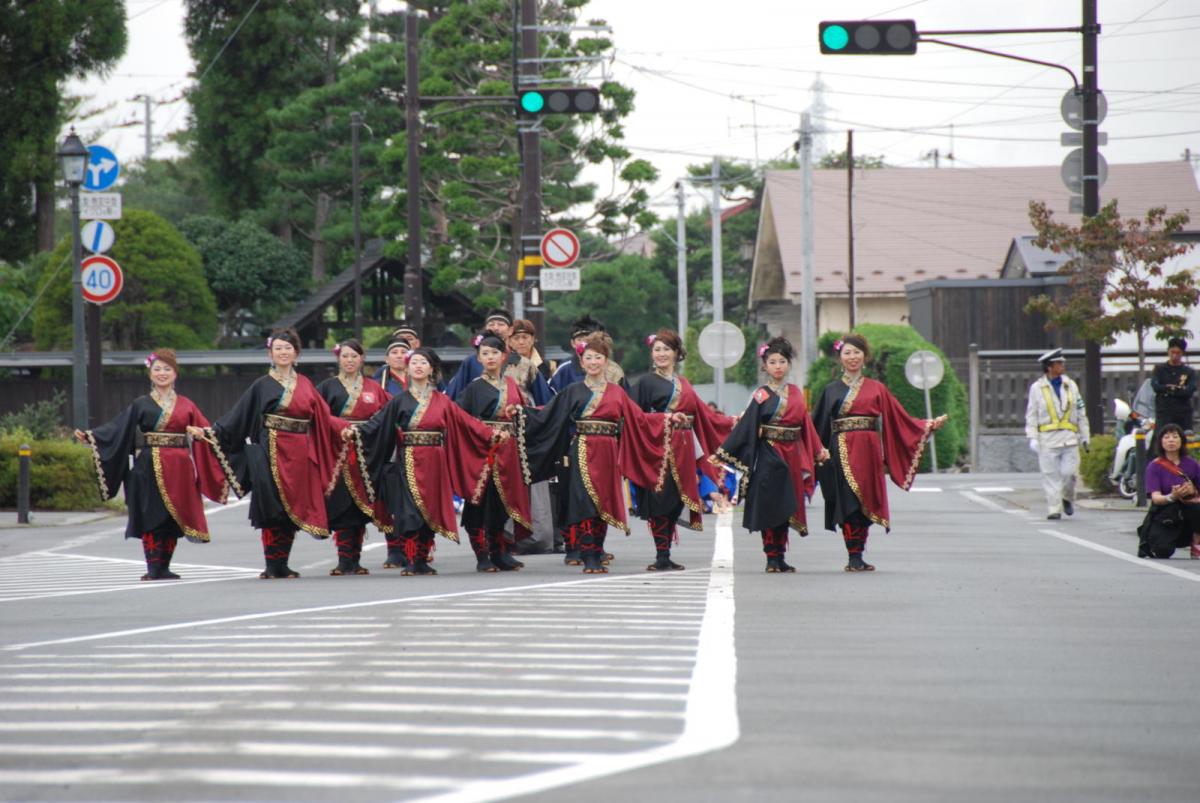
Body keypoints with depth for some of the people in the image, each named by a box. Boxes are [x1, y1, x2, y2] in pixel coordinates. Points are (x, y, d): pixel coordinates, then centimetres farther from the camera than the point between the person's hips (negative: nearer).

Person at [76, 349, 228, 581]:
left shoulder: (186, 405, 12)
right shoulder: (141, 405, 6)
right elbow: (117, 429, -1)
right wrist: (89, 436, -13)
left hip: (178, 472, 2)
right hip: (150, 469, -2)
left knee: (172, 518, 1)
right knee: (151, 518, -6)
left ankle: (164, 567, 8)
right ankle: (153, 567, -4)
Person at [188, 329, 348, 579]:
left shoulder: (305, 385, 13)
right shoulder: (262, 386, 4)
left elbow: (323, 417, 10)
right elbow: (237, 417, 0)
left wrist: (347, 428, -1)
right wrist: (209, 432, -9)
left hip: (299, 455, 3)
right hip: (271, 453, -3)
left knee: (293, 510, 3)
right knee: (272, 509, -7)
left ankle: (283, 565, 9)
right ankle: (272, 566, -4)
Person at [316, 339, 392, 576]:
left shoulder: (373, 388, 13)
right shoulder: (327, 387, 7)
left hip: (365, 455, 2)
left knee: (361, 505, 0)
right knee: (342, 506, -7)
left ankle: (354, 560, 6)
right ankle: (345, 560, -5)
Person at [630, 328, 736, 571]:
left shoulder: (683, 385, 18)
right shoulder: (645, 383, 0)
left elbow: (703, 413, 21)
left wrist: (732, 423, 23)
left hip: (682, 451, 6)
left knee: (676, 502, 4)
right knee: (661, 500, -9)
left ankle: (665, 556, 9)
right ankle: (662, 557, -8)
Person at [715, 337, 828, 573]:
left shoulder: (796, 393, 10)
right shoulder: (762, 396, -4)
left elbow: (805, 425, 16)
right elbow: (746, 426, -8)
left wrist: (818, 451, 17)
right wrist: (723, 452, -14)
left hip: (792, 457, 4)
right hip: (769, 456, -4)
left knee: (786, 509, 6)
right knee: (770, 508, -5)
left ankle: (779, 558, 11)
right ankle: (772, 558, -2)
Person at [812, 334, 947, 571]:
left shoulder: (876, 389, 14)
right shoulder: (832, 390, 12)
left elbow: (899, 418, 10)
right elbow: (819, 426, 11)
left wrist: (928, 426, 1)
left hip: (868, 453, 1)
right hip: (843, 453, -1)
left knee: (865, 504, -1)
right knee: (848, 504, -10)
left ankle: (858, 557, 6)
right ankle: (854, 557, -11)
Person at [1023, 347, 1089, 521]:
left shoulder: (1070, 385, 13)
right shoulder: (1037, 388, 3)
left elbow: (1080, 413, 18)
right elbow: (1031, 415, 3)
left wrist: (1084, 436, 15)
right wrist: (1032, 438, -6)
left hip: (1069, 439, 2)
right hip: (1047, 439, -2)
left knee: (1069, 472, -6)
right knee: (1050, 476, -2)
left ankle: (1067, 498, 21)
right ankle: (1054, 509, 3)